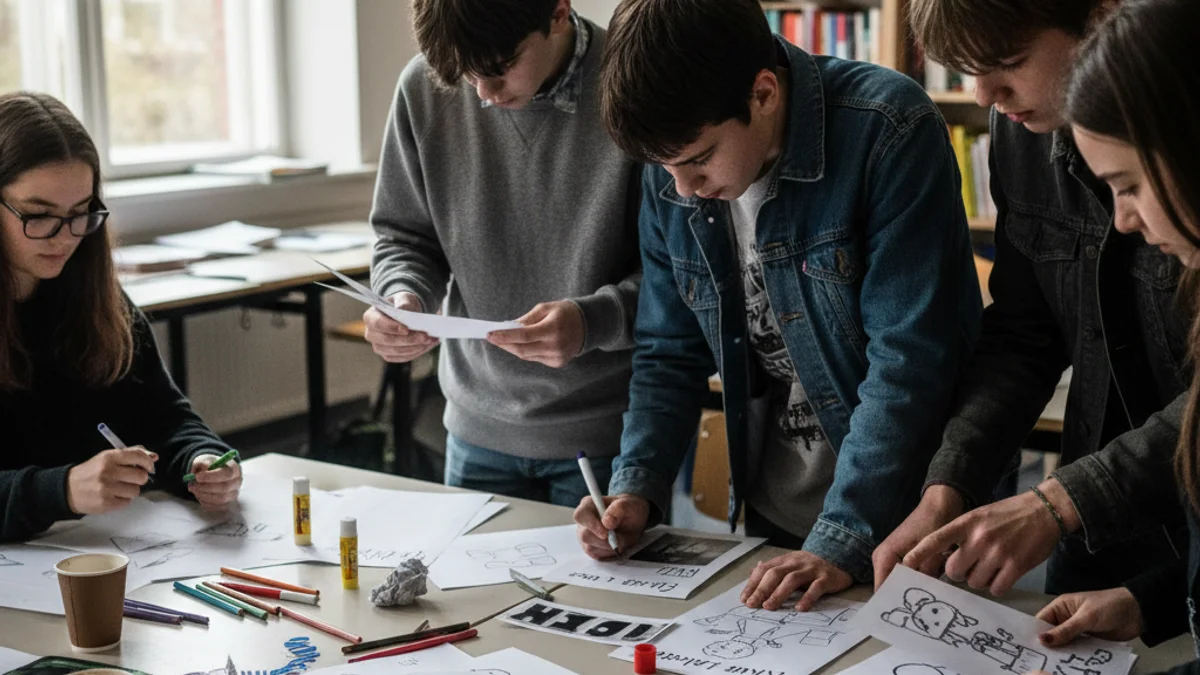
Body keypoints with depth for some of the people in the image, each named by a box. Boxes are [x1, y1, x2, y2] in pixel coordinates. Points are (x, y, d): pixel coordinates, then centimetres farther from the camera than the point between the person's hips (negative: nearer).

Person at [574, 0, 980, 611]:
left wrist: (841, 542, -28)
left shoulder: (890, 133, -22)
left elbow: (907, 361, -25)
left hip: (904, 513, -5)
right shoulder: (671, 177, -5)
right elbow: (668, 355, 5)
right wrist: (636, 487, -10)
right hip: (773, 517, 5)